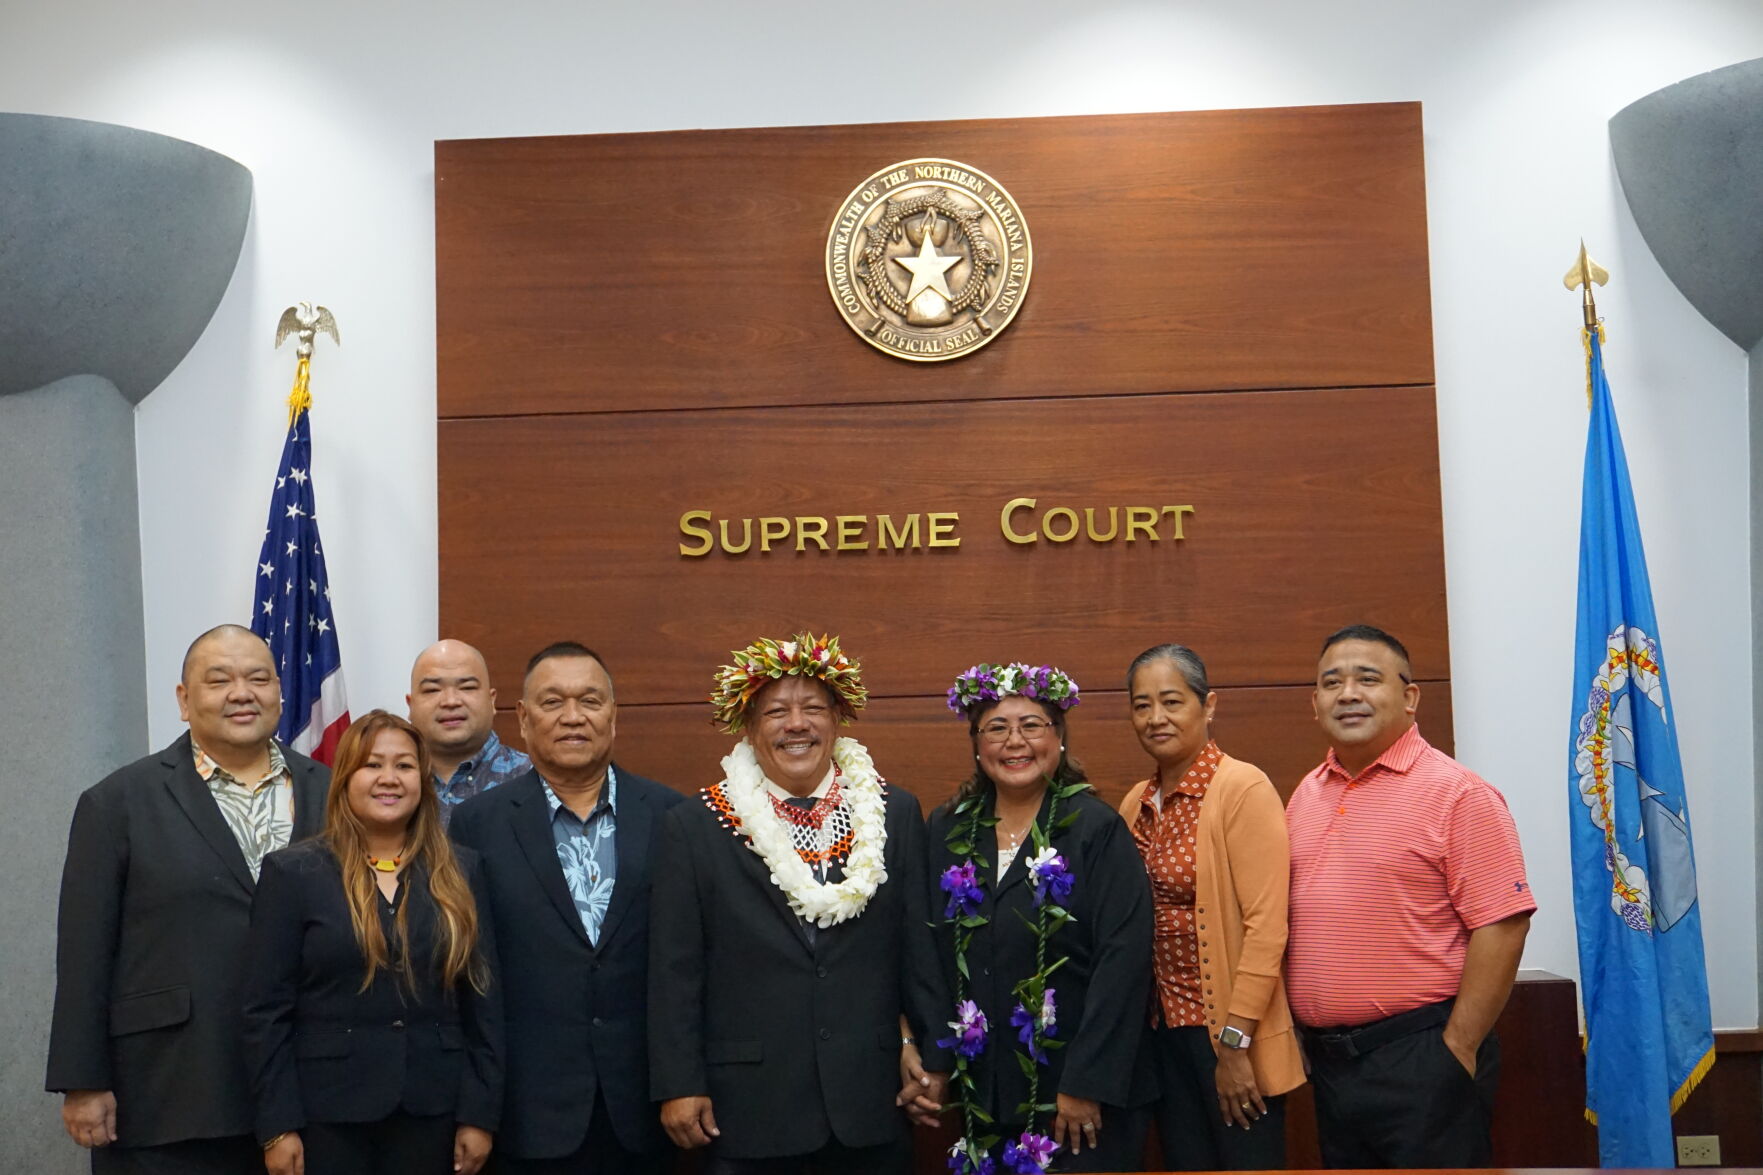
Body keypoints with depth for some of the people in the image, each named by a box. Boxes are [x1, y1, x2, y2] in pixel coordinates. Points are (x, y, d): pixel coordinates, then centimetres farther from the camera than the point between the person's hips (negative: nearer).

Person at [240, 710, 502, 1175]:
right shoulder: (292, 872, -1)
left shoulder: (460, 872, 5)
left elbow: (483, 1001, 4)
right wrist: (277, 1125, -8)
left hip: (432, 1108, 2)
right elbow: (267, 1010, -3)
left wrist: (480, 1114, 0)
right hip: (326, 1110, -2)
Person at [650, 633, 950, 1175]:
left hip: (870, 1108, 2)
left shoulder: (896, 814, 4)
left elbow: (920, 947, 6)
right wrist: (678, 1085, -4)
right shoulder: (695, 827, -1)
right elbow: (675, 970, -1)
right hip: (749, 1108, -2)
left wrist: (934, 1057, 4)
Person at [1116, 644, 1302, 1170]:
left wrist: (1235, 1043, -19)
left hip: (1231, 1032, -6)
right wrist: (1149, 1021, 4)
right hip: (1163, 1028, 6)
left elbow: (1266, 925, -18)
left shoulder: (1244, 789, -13)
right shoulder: (1135, 805, 7)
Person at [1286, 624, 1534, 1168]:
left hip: (1419, 1056, -7)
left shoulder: (1455, 793, -11)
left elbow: (1501, 925, -15)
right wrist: (1299, 1029, 9)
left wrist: (1457, 1051, -16)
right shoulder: (1306, 794, 10)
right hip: (1327, 1057, 7)